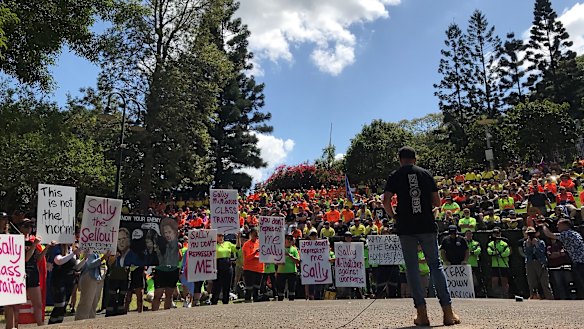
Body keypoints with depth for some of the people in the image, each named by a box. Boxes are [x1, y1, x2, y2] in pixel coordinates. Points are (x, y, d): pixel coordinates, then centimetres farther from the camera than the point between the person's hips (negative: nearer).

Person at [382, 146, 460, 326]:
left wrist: (394, 217, 9)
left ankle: (422, 313, 3)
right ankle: (447, 311, 5)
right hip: (427, 225, 2)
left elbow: (386, 202, -7)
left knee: (412, 268, 4)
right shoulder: (426, 174, 9)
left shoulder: (395, 176, 3)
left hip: (406, 227, -2)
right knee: (436, 265, 8)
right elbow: (437, 202, 8)